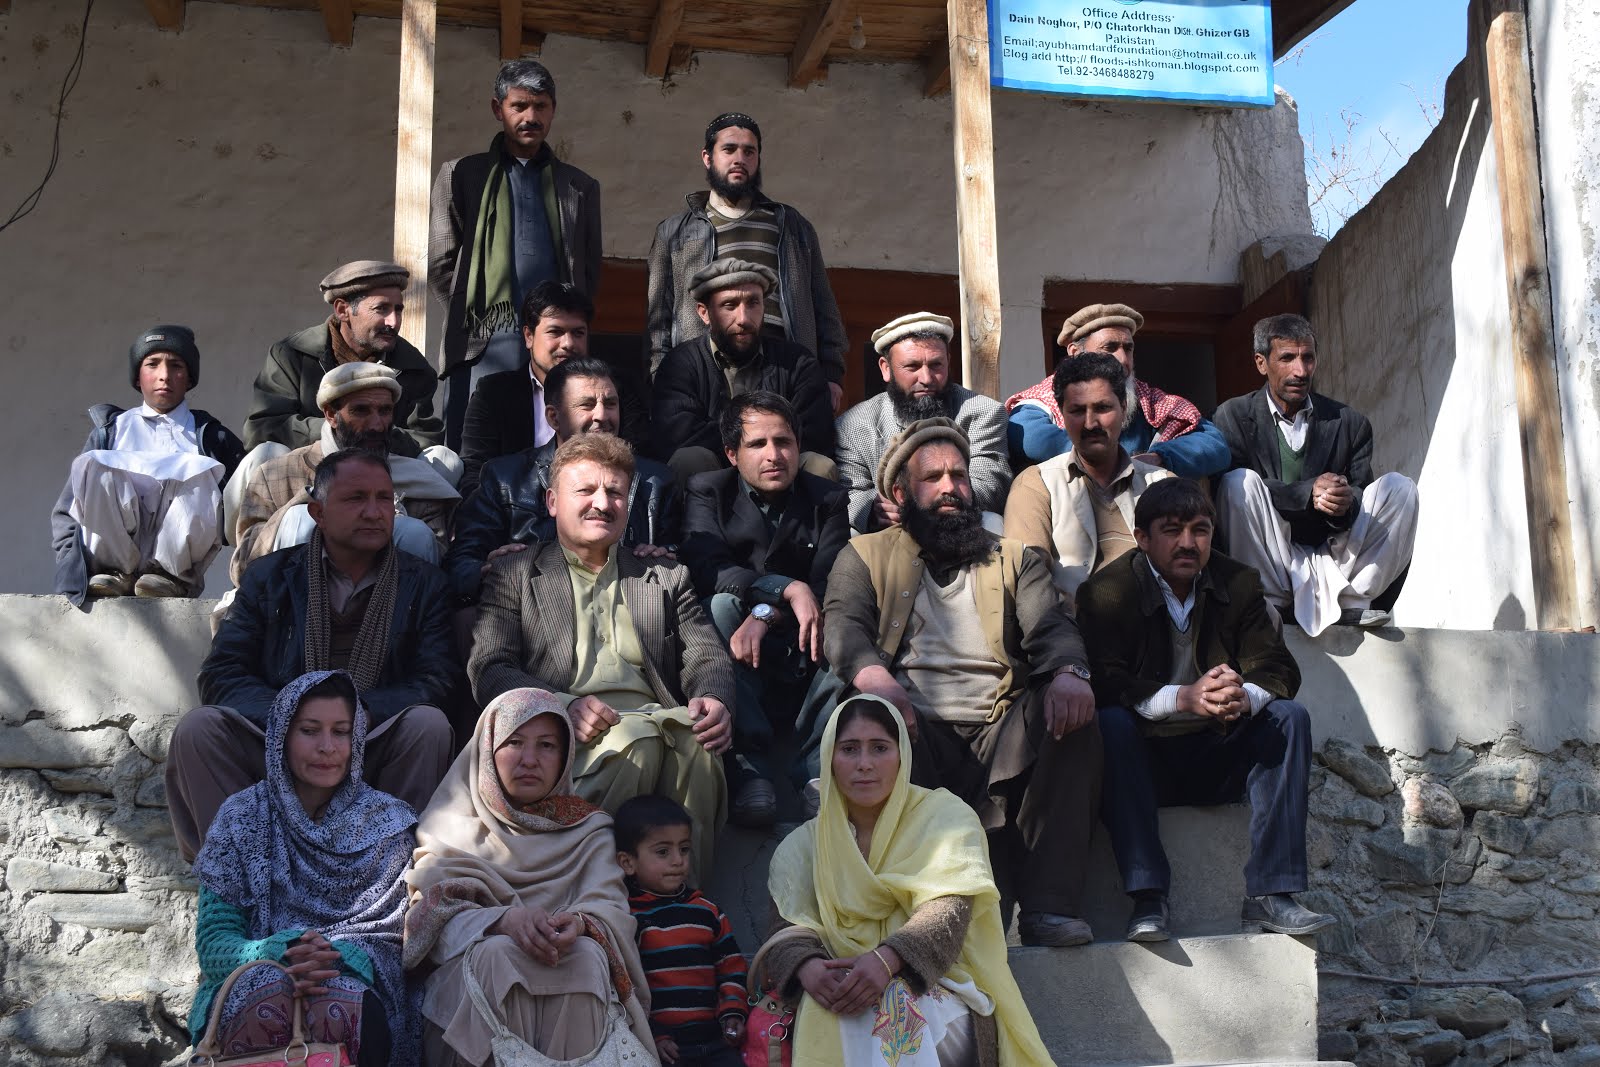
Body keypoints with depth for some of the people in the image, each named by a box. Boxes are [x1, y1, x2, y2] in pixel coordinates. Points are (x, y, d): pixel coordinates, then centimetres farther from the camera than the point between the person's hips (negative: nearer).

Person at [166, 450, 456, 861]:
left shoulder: (424, 584, 9)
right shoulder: (268, 577, 11)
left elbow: (436, 682, -3)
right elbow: (221, 674, 1)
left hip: (372, 756, -1)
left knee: (429, 724, -30)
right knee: (197, 729, -23)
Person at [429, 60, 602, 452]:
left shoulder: (580, 187, 19)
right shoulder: (462, 175, 13)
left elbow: (590, 272, 18)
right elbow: (439, 263, 9)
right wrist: (475, 317, 0)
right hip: (483, 346, -1)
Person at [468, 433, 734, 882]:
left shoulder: (666, 579, 28)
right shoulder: (514, 577, 19)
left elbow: (707, 657, 16)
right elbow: (488, 671, 5)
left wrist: (713, 700, -11)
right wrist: (565, 705, -15)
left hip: (658, 722, 3)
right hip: (567, 737, -2)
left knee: (696, 742, -33)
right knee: (638, 739, -36)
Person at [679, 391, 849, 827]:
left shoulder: (830, 500, 8)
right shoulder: (708, 491, 5)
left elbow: (830, 583, -9)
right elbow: (707, 567, -14)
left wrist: (766, 614, -27)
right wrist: (789, 589, -28)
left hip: (800, 660, 0)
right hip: (737, 664, 0)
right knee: (721, 604, -32)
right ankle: (748, 766, -34)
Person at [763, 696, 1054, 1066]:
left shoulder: (945, 816, 5)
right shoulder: (803, 845, 15)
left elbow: (950, 909, -11)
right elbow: (788, 926, 2)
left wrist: (887, 959, -32)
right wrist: (806, 966, -24)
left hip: (935, 990, -2)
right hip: (842, 989, 3)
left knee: (893, 1007, -38)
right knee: (826, 1019, -35)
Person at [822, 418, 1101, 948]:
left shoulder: (1016, 559, 25)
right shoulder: (865, 555, 20)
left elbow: (1052, 626, 6)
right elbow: (842, 624, 0)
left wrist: (1068, 673, -20)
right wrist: (873, 676, -25)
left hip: (999, 737, 2)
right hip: (915, 733, -2)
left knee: (1071, 710, -28)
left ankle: (1048, 904, -28)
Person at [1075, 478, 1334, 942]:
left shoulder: (1239, 584, 4)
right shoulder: (1106, 592, -8)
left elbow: (1279, 668, -4)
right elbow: (1103, 683, -21)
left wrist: (1245, 696, -28)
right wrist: (1184, 698, -36)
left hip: (1215, 757, 4)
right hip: (1144, 760, -3)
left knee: (1289, 717, -18)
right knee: (1111, 722, -33)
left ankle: (1270, 894, -21)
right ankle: (1147, 899, -34)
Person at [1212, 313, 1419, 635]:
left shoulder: (1350, 423, 8)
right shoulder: (1233, 416, 1)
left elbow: (1361, 496, 3)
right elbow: (1235, 488, -13)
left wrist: (1345, 504, -23)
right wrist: (1308, 492, -24)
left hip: (1331, 560, 3)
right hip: (1267, 567, -3)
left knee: (1399, 487, -12)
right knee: (1240, 481, -26)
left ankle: (1348, 603, -15)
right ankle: (1269, 605, -18)